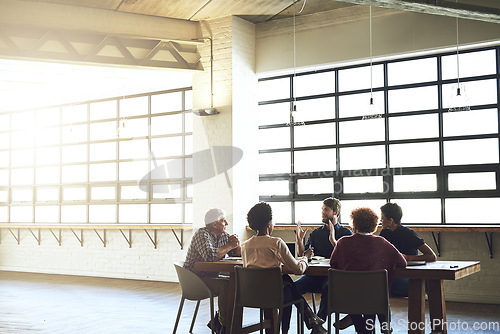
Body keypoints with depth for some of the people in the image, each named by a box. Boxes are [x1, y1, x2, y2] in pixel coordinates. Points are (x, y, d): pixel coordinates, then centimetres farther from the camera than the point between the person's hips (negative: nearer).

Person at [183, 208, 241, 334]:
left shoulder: (223, 235, 10)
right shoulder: (202, 234, -15)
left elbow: (238, 254, 12)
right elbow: (210, 255, -33)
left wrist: (236, 244, -10)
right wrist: (229, 245, -20)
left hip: (211, 276, 9)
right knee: (226, 285, -28)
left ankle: (217, 322, 4)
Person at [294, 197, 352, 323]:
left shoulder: (346, 233, 7)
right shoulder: (315, 233, 20)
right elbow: (303, 256, 15)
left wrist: (333, 240, -19)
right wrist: (299, 239, -1)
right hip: (315, 275, 4)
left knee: (328, 288, -39)